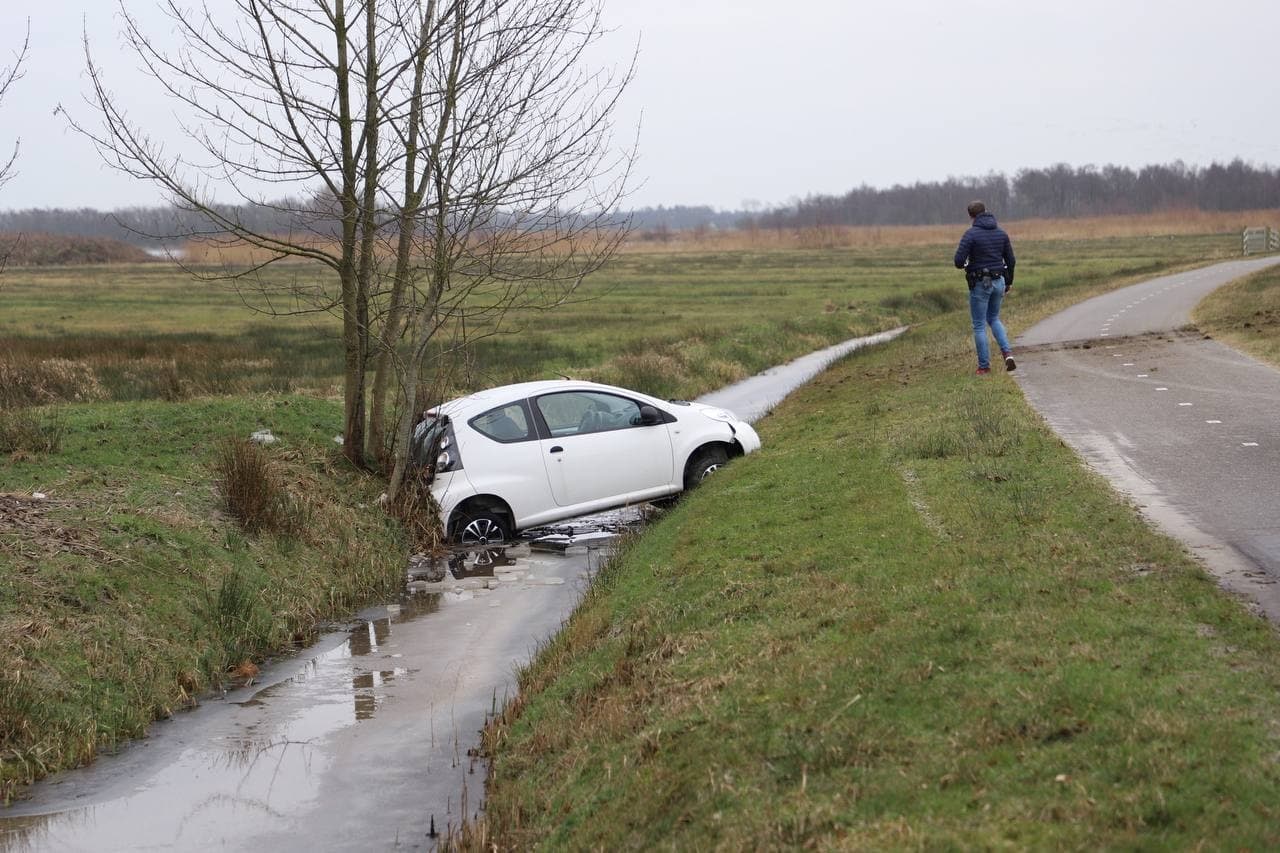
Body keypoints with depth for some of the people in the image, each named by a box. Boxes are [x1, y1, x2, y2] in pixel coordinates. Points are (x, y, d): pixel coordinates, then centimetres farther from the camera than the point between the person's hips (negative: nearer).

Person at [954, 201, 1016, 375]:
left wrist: (963, 265, 6)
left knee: (979, 326, 6)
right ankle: (1007, 352, 3)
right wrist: (1009, 282, 20)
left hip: (980, 284, -5)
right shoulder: (1001, 232, 3)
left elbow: (959, 261, -19)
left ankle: (984, 366, 8)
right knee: (994, 318, 23)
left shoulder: (971, 233, -13)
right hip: (998, 281, 5)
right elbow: (1010, 260, 7)